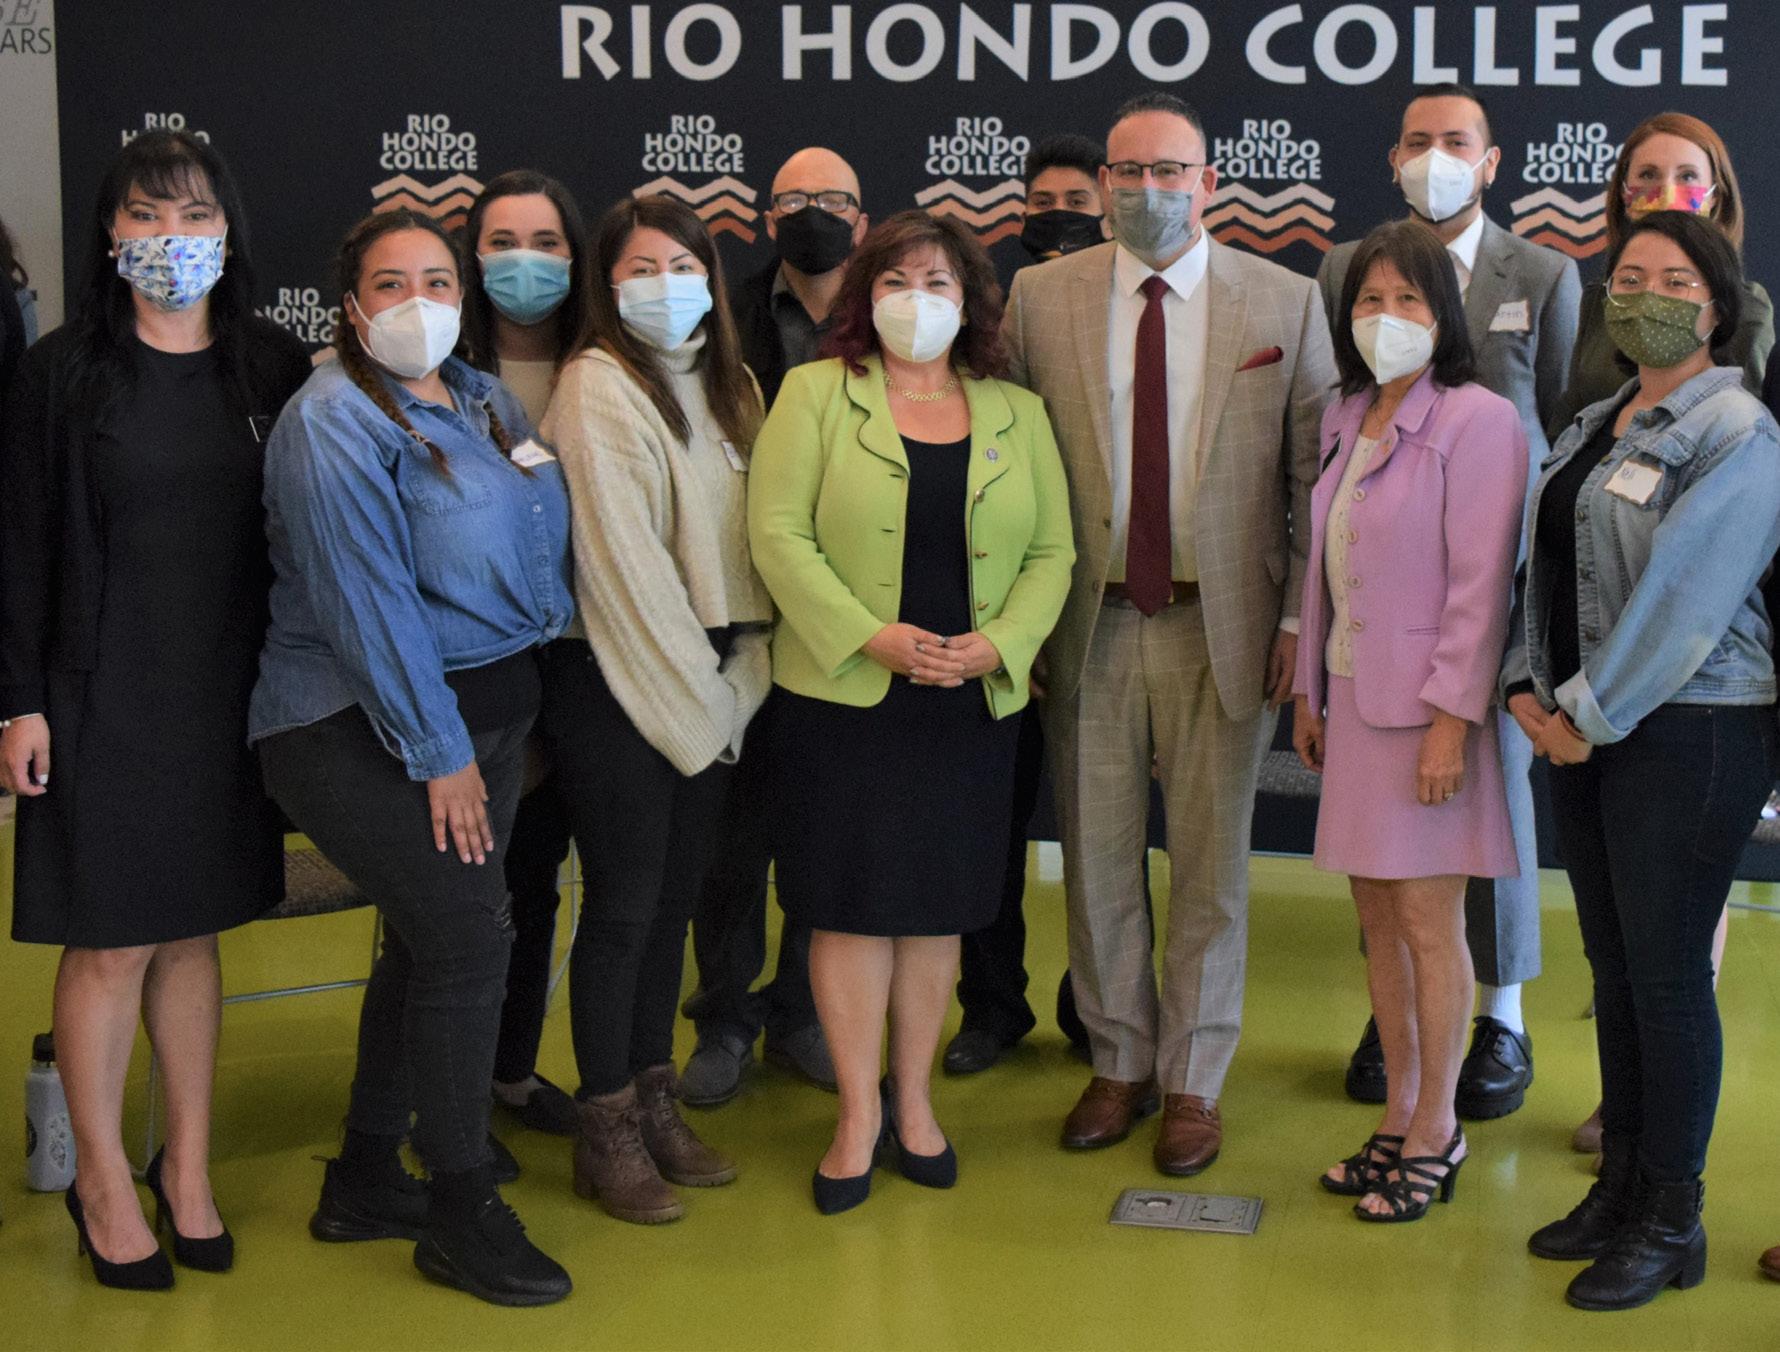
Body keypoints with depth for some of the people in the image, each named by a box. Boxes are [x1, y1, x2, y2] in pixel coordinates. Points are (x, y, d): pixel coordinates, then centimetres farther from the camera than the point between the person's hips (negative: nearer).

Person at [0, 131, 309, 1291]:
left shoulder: (273, 370, 3)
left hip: (228, 694, 3)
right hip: (103, 697, -3)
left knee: (193, 931, 13)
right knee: (110, 942, 4)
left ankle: (189, 1168, 25)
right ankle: (103, 1182, 18)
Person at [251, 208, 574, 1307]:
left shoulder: (487, 401, 11)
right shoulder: (335, 424, -13)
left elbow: (540, 544, 17)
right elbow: (366, 604, -18)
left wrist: (514, 721, 10)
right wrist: (439, 753, -18)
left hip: (490, 703, 8)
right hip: (367, 728, -8)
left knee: (430, 942, 12)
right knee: (470, 931, -12)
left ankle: (367, 1178, 26)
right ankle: (462, 1210, 1)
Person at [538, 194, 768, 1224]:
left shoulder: (731, 385, 12)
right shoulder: (599, 387, -10)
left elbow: (751, 534, 12)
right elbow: (624, 560, -14)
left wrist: (741, 676, 2)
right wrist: (697, 692, -12)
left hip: (711, 683, 7)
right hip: (617, 683, -7)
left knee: (677, 895, 12)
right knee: (624, 903, -2)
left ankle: (655, 1103, 23)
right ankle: (607, 1134, 9)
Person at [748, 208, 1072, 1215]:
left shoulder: (1018, 414, 10)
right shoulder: (815, 395, 1)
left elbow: (1052, 550, 7)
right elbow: (780, 534, -7)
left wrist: (999, 643, -10)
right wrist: (871, 636, -16)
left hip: (973, 702, 3)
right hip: (843, 694, -2)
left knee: (937, 906, 9)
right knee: (852, 904, 2)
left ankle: (914, 1101, 24)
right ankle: (860, 1114, 15)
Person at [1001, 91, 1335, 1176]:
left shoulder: (1286, 302, 0)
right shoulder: (1042, 298, 3)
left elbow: (1320, 474, 1)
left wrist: (1303, 618, -4)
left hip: (1225, 627, -1)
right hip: (1089, 626, 1)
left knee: (1211, 861, 7)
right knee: (1097, 857, 10)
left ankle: (1194, 1082, 23)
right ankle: (1119, 1063, 28)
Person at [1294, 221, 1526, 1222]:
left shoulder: (1477, 421, -12)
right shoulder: (1346, 421, 11)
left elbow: (1480, 583, -15)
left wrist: (1451, 718, -18)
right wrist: (1309, 689, 15)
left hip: (1429, 707, -7)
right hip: (1355, 697, 7)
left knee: (1428, 921, 0)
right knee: (1378, 915, 11)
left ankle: (1436, 1133, 14)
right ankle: (1400, 1118, 23)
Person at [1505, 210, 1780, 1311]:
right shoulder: (1597, 425, 14)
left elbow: (1684, 594, -18)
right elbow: (1550, 562, 16)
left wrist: (1591, 715, -16)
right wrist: (1529, 686, 2)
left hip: (1689, 734, -8)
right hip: (1588, 729, 8)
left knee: (1667, 973, -1)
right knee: (1612, 965, 13)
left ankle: (1671, 1225, 11)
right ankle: (1621, 1187, 25)